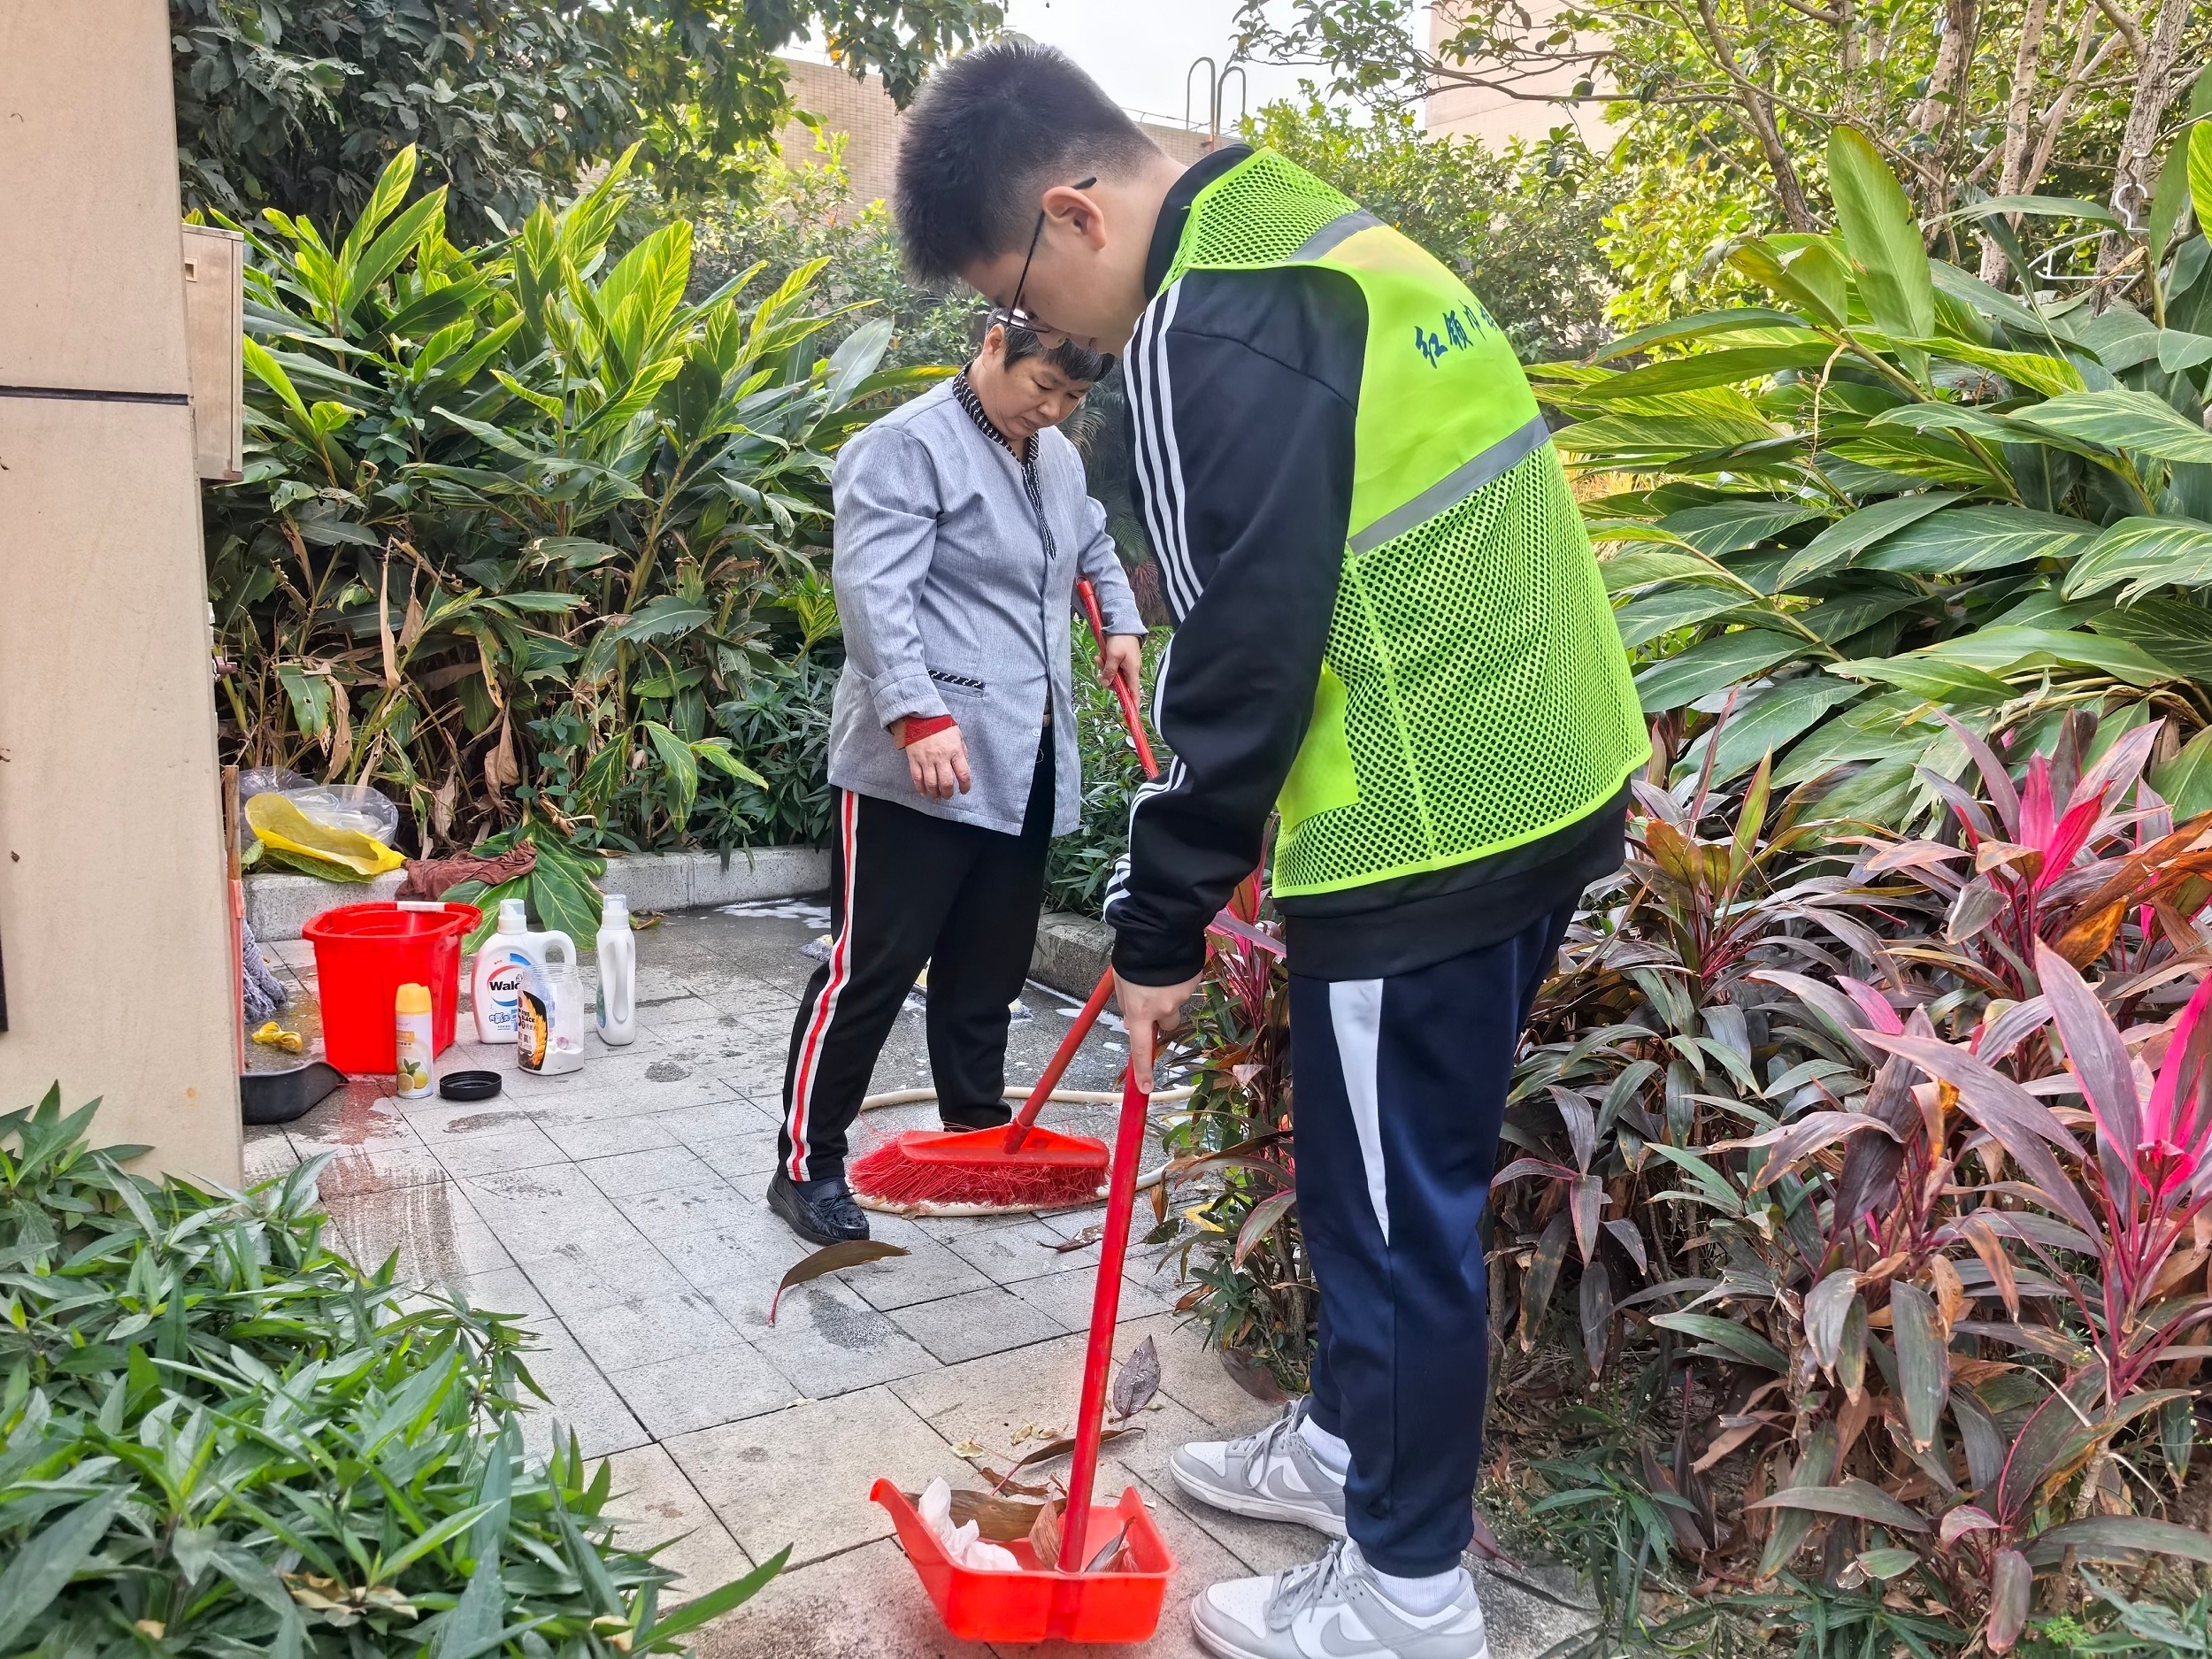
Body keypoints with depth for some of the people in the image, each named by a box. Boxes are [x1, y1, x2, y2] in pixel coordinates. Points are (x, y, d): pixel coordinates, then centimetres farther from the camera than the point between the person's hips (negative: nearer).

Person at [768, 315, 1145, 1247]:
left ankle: (978, 1128, 31)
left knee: (991, 960, 16)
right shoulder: (908, 448, -10)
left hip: (1024, 763, 8)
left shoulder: (1059, 461, 17)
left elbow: (1093, 545, 38)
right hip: (919, 764, -8)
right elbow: (873, 591, -21)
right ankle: (806, 1165, 8)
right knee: (873, 965, -4)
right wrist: (920, 717, -31)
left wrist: (1120, 619, 22)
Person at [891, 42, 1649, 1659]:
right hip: (1545, 783, 10)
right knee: (1394, 1175, 22)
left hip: (1429, 830, -10)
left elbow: (1246, 659, -18)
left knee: (1396, 1204, 6)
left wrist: (1161, 925, -7)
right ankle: (1353, 1440, 42)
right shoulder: (1315, 236, 14)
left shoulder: (1216, 328, -16)